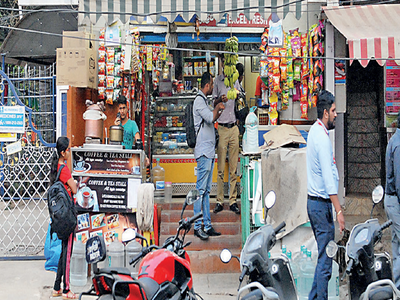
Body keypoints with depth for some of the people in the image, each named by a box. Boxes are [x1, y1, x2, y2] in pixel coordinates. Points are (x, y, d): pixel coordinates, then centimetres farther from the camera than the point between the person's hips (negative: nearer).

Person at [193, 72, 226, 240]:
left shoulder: (203, 100, 20)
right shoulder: (199, 100, -10)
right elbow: (210, 118, -22)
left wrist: (218, 112, 16)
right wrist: (217, 108, -5)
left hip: (209, 151, 10)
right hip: (203, 152, -10)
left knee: (206, 190, 10)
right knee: (201, 189, -8)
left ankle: (207, 226, 13)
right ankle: (197, 226, -5)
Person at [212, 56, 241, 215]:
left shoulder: (235, 80, 14)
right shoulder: (217, 80, 4)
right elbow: (212, 103, 2)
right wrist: (220, 100, -18)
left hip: (234, 127, 3)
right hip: (222, 127, -3)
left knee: (234, 168, 4)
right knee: (221, 168, -3)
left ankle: (233, 200, 8)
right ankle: (219, 201, 4)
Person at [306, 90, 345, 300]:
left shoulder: (315, 131, 11)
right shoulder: (322, 138, -19)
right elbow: (328, 178, -25)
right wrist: (339, 211, -26)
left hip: (313, 202, 10)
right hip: (321, 204, -10)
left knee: (323, 256, 16)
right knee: (325, 261, -5)